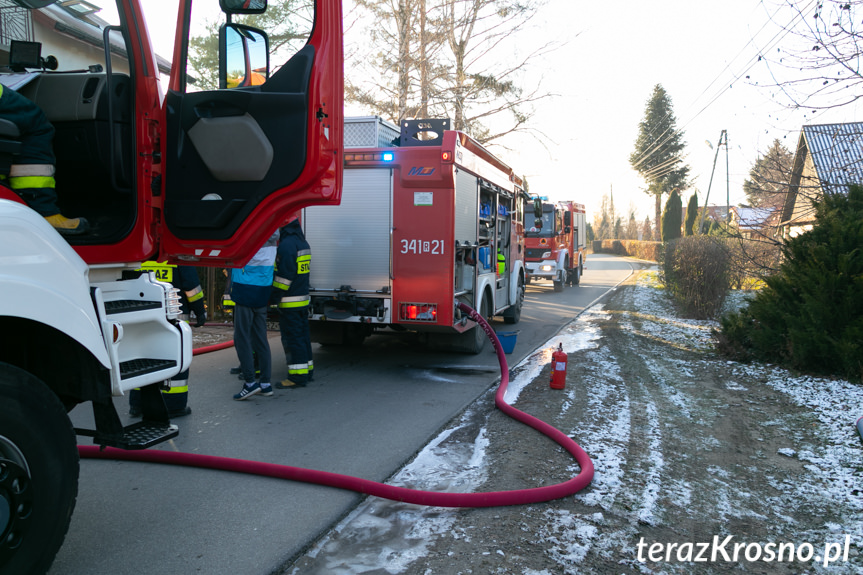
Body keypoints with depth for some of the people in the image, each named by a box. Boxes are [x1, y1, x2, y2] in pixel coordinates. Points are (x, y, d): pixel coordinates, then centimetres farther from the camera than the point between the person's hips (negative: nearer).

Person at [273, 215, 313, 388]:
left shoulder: (287, 244, -16)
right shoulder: (303, 242, 14)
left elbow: (284, 276, -21)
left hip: (289, 302, -9)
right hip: (303, 298, 9)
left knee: (292, 338, -5)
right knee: (303, 335, 15)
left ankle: (298, 376, -2)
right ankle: (307, 370, 22)